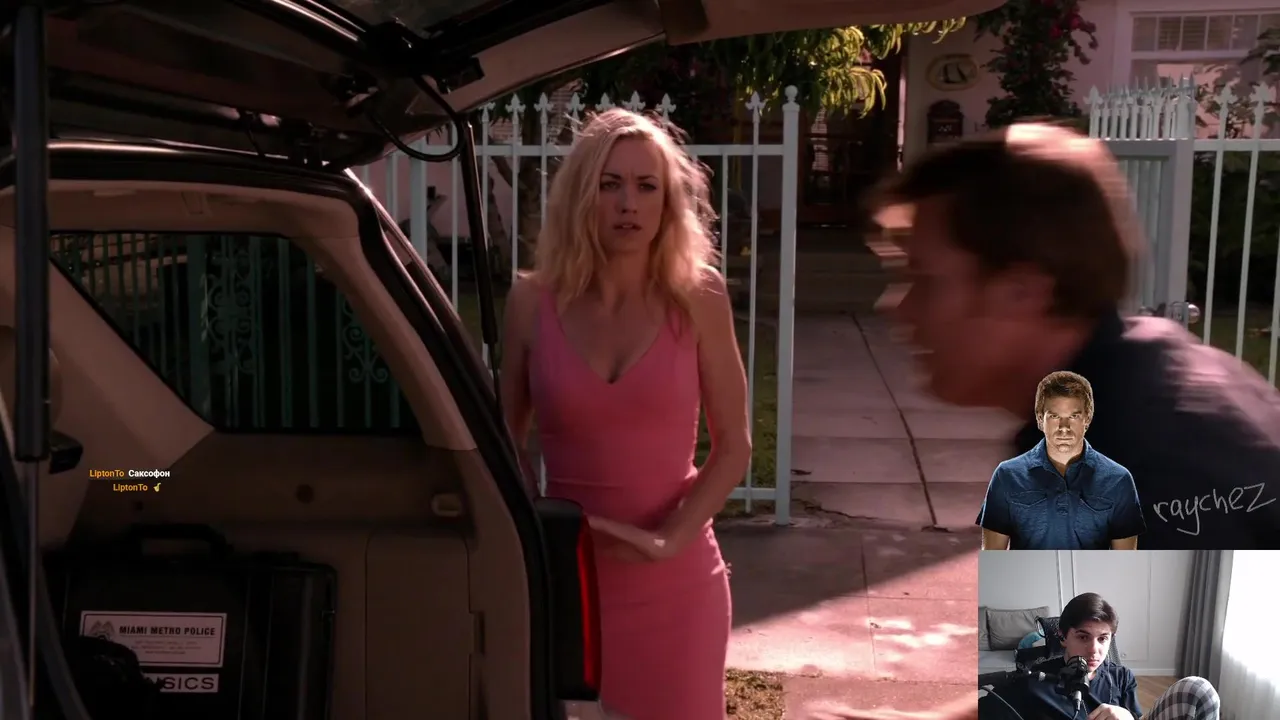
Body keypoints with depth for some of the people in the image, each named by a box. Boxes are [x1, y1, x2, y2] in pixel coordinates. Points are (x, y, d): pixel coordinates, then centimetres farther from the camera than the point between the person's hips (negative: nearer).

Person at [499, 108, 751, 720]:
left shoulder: (698, 302, -6)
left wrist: (668, 538, -13)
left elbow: (733, 447, -2)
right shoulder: (532, 303, -4)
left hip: (675, 584, 0)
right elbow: (504, 439, 6)